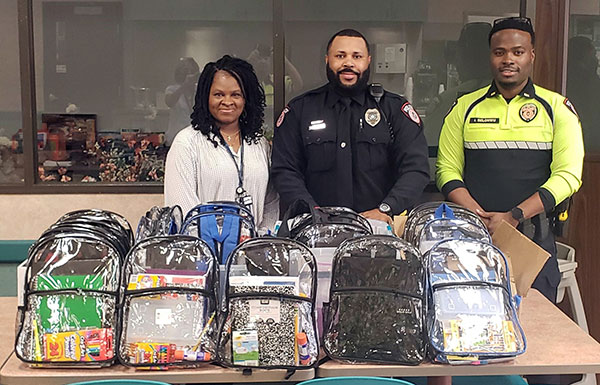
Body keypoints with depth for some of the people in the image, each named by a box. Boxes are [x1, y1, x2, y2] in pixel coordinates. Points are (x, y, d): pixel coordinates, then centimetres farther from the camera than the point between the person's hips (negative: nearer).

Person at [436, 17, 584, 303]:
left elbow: (568, 175, -4)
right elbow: (448, 169, 5)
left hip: (534, 236, -1)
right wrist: (477, 216, -12)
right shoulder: (465, 107, 10)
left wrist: (514, 216, -14)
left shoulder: (557, 108, 5)